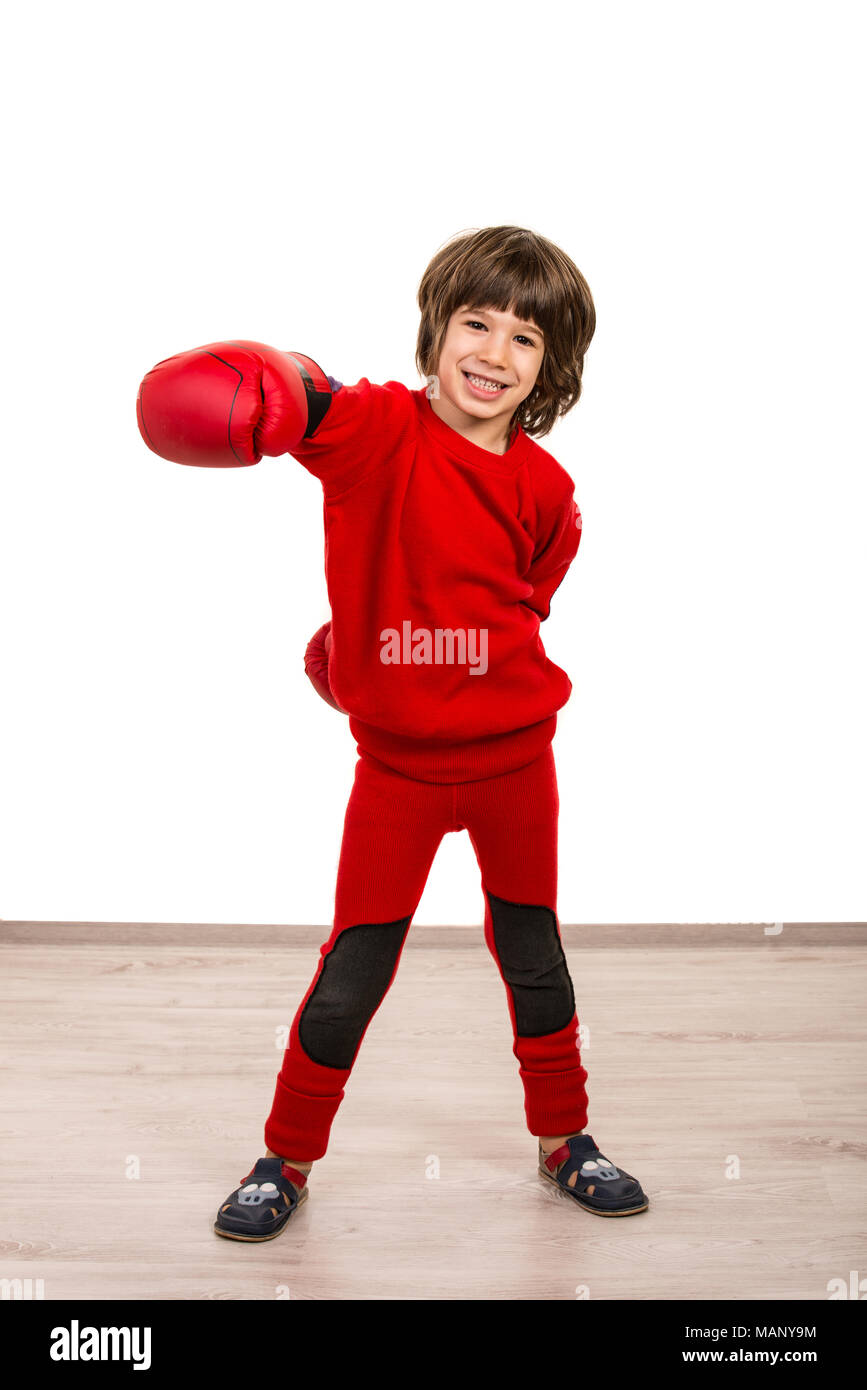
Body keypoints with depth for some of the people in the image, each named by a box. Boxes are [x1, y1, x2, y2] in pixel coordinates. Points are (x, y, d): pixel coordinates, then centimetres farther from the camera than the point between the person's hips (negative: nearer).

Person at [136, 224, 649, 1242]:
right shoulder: (378, 430, -12)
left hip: (512, 755, 3)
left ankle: (564, 1141, 38)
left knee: (533, 956, 17)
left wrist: (443, 646, 6)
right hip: (396, 762, -2)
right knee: (351, 974, 4)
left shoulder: (545, 491, -3)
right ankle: (288, 1160, 25)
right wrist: (272, 389, -56)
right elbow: (311, 406, -35)